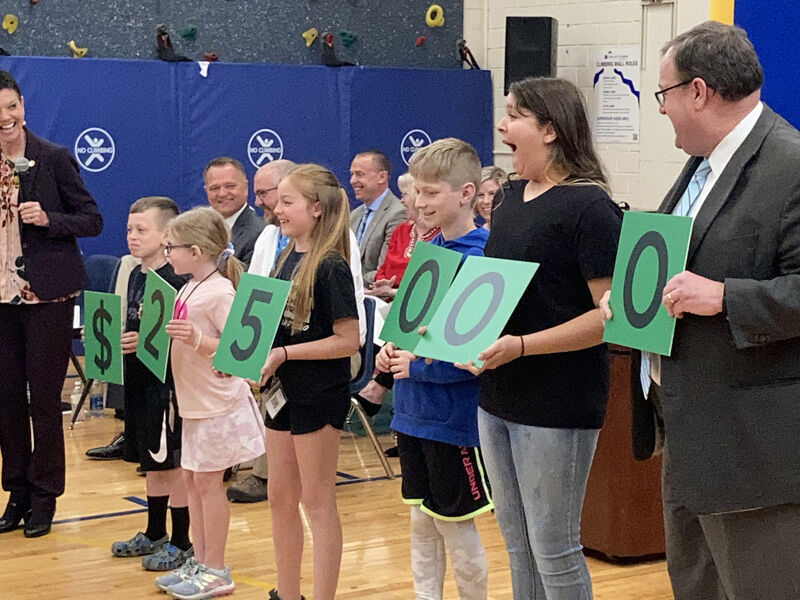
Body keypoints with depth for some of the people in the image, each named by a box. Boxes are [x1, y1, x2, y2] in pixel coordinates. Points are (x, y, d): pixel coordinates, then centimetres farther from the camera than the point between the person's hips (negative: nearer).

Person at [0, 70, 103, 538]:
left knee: (43, 398, 1)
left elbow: (93, 220, -3)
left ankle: (44, 497, 12)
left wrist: (48, 219, -18)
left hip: (46, 293, -4)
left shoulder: (55, 159, -5)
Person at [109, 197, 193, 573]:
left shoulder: (175, 280, -16)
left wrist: (145, 341, -26)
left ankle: (182, 542, 9)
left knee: (173, 462, 0)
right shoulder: (135, 276, 11)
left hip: (167, 381, -9)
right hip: (138, 380, 9)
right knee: (150, 461, 18)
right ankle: (155, 534, 30)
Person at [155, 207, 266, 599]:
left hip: (217, 402, -9)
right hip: (195, 402, 9)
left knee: (207, 481, -2)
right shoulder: (189, 289, 10)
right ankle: (200, 562, 24)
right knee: (192, 479, 13)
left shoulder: (219, 292, -17)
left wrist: (197, 339, -32)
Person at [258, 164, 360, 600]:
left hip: (319, 396, -8)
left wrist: (284, 354, -22)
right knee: (280, 498, 14)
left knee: (316, 501, 0)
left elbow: (348, 340, -20)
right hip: (284, 392, 8)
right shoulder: (287, 259, 8)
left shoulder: (330, 267, -16)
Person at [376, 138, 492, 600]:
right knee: (422, 523, 15)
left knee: (456, 526, 4)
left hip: (454, 418, -8)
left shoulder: (480, 259, -17)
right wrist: (393, 350, 1)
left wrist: (418, 366, -18)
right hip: (414, 413, 8)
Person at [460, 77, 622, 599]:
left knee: (554, 550, 1)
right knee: (518, 545, 16)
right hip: (499, 397, 8)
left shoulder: (590, 208, -14)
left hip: (557, 404, -8)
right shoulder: (512, 199, 11)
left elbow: (610, 314, -18)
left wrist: (521, 346, -25)